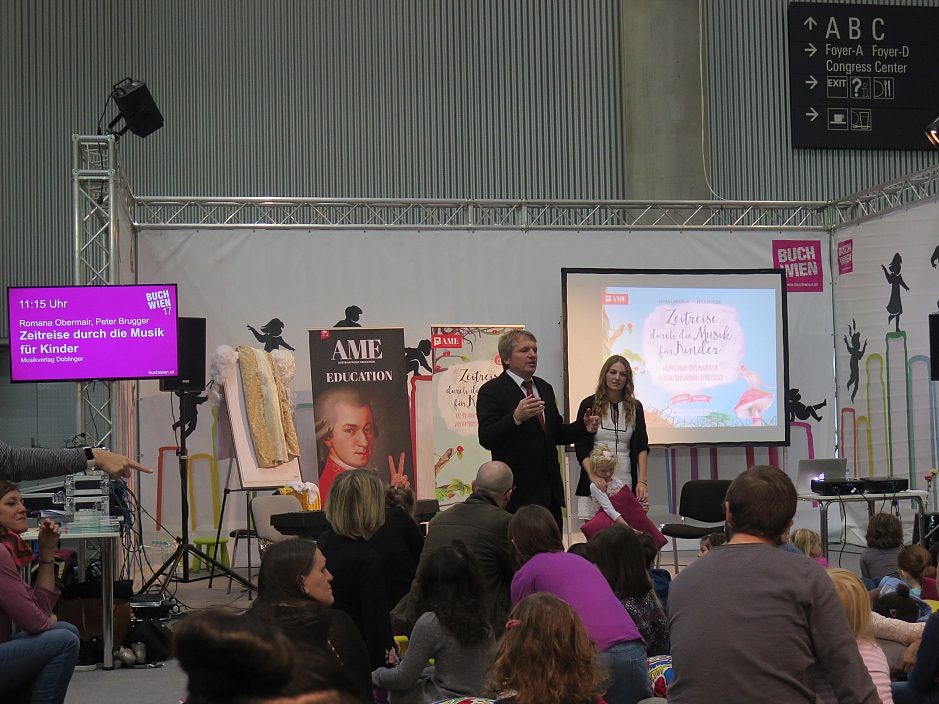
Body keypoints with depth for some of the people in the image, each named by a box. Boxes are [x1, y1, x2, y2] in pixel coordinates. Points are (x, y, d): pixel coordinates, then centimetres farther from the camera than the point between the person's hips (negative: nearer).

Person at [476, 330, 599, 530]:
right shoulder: (491, 391, -6)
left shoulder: (544, 388, 17)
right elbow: (486, 439, -17)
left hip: (550, 491, 7)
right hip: (518, 494, -7)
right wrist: (516, 417, -32)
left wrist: (583, 426, 6)